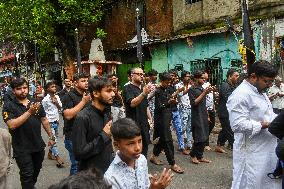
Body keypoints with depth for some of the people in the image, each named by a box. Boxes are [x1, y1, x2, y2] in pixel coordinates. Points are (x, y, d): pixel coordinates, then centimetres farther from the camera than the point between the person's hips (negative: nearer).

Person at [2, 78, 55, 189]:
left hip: (38, 145, 5)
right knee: (27, 175, 2)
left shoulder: (36, 103, 2)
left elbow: (44, 121, 9)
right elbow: (12, 125, -24)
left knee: (36, 170, 21)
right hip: (22, 149, -4)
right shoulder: (8, 106, -10)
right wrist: (29, 112, -31)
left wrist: (51, 137, 8)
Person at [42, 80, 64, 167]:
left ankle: (50, 153, 33)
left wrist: (56, 103, -12)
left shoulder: (57, 97, 3)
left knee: (55, 138, 15)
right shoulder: (45, 99, -12)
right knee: (53, 139, -7)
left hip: (56, 121, 6)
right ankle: (58, 158, -5)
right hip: (49, 122, -6)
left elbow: (60, 108, 5)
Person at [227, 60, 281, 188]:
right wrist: (265, 124, -23)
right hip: (252, 154, -10)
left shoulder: (260, 92, 13)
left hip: (268, 148, 10)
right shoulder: (240, 95, -21)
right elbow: (238, 125, -28)